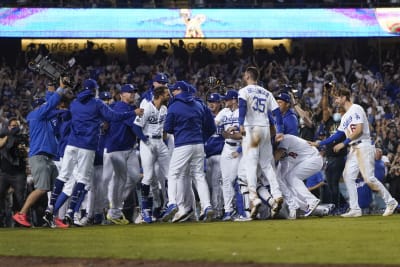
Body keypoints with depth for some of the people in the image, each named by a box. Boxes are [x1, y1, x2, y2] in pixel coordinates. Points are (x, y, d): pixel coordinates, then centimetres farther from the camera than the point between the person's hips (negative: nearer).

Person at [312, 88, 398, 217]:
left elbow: (359, 130, -17)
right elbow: (338, 134, 23)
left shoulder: (356, 109, -8)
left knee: (369, 178, -14)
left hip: (364, 147, -10)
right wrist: (320, 143, 20)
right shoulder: (345, 116, 21)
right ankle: (355, 209, 0)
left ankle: (390, 202, -3)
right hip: (354, 149, 10)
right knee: (348, 176, 0)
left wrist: (343, 143, -17)